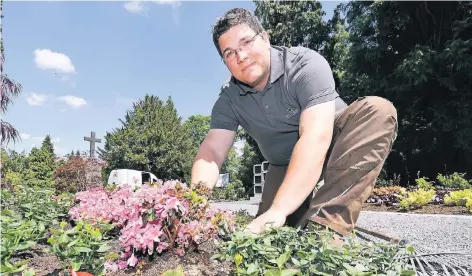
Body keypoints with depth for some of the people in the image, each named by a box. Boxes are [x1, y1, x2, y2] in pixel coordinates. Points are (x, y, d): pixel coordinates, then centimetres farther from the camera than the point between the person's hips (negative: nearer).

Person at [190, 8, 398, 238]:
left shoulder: (306, 65, -25)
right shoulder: (228, 99, -9)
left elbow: (316, 137, -38)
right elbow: (211, 151, -17)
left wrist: (278, 209, -47)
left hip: (339, 146, -2)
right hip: (285, 168, 3)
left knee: (377, 110, -32)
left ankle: (325, 226, -38)